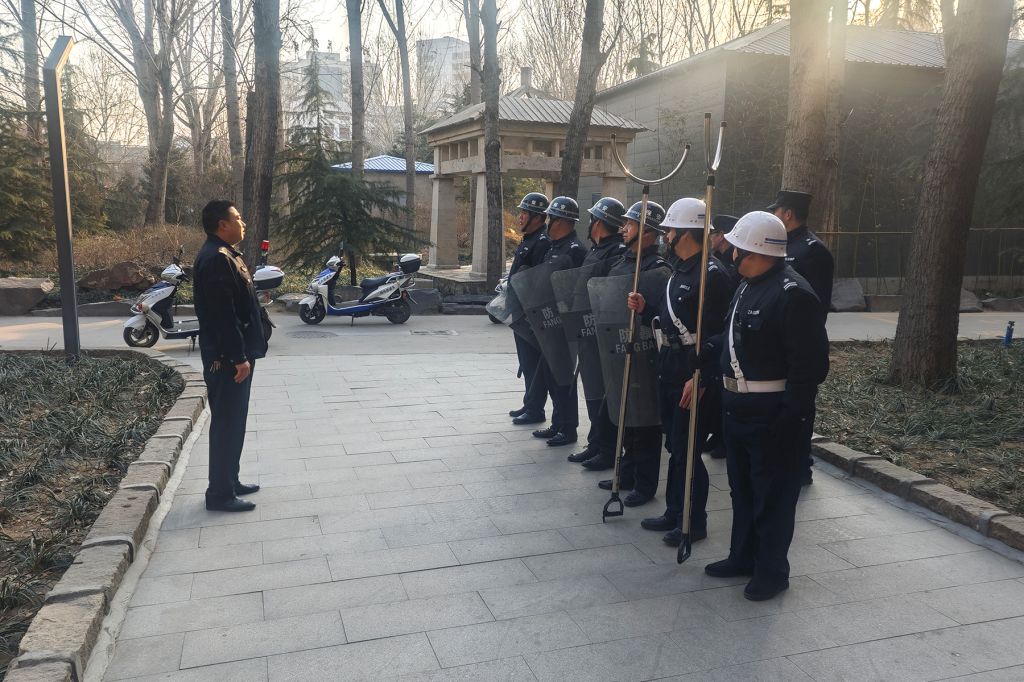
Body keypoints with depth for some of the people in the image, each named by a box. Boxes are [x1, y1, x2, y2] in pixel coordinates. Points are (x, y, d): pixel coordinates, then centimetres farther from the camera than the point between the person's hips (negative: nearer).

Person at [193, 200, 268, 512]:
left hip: (235, 353, 11)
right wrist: (238, 357, -23)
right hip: (226, 357, -11)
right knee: (226, 423, -3)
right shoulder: (216, 259, -18)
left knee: (233, 421, 17)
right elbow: (222, 315, -24)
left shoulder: (225, 255, 16)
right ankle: (220, 493, 5)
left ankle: (229, 481, 28)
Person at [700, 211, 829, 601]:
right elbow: (727, 340, 19)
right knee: (742, 488, 20)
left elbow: (810, 364, -22)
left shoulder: (793, 294, -20)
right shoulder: (748, 287, 10)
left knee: (773, 494, 5)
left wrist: (789, 417, -22)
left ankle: (772, 571, 21)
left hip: (773, 416, -10)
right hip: (738, 408, 10)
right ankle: (743, 557, 36)